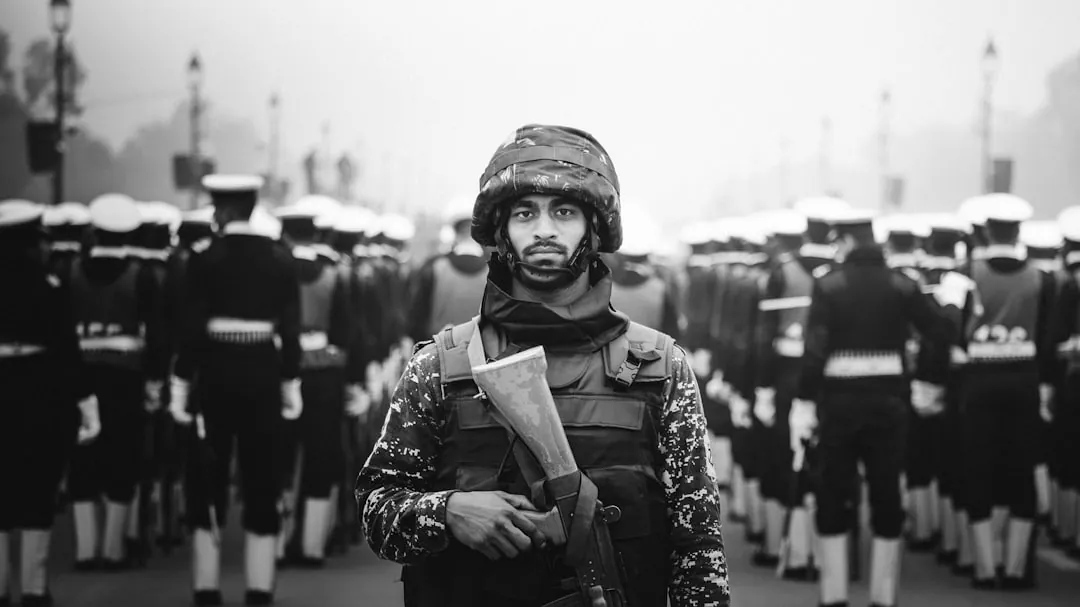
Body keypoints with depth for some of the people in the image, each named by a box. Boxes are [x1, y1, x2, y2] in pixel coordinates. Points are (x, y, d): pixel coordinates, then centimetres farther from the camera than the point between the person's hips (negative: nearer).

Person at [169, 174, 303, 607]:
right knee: (261, 480, 8)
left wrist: (181, 384, -4)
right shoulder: (280, 260, 0)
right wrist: (290, 383, 9)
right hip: (262, 374, 2)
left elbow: (192, 328, -10)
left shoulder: (205, 260, -9)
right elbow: (290, 328, 2)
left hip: (216, 373, -2)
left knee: (207, 479, 8)